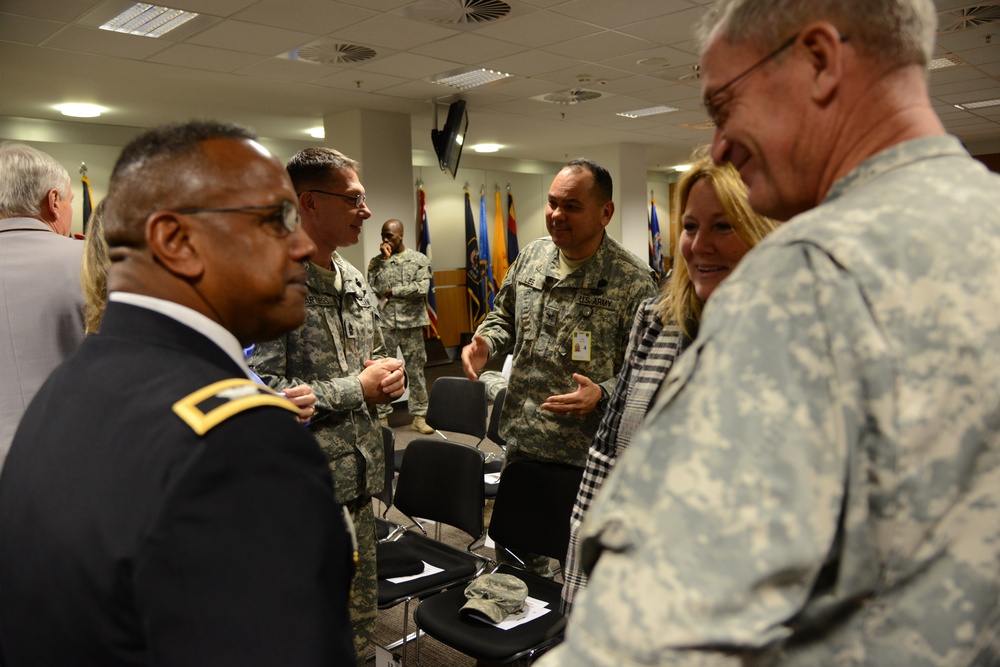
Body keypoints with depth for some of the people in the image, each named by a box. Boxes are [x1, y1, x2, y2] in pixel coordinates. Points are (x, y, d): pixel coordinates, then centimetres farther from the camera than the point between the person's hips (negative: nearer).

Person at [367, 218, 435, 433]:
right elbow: (374, 288, -7)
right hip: (384, 324, 1)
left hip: (412, 323, -1)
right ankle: (382, 417, 13)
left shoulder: (420, 259, 3)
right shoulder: (376, 261, 7)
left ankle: (419, 416, 12)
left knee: (415, 371, 5)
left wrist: (392, 291, -6)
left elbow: (422, 288, -9)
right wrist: (383, 260, -8)